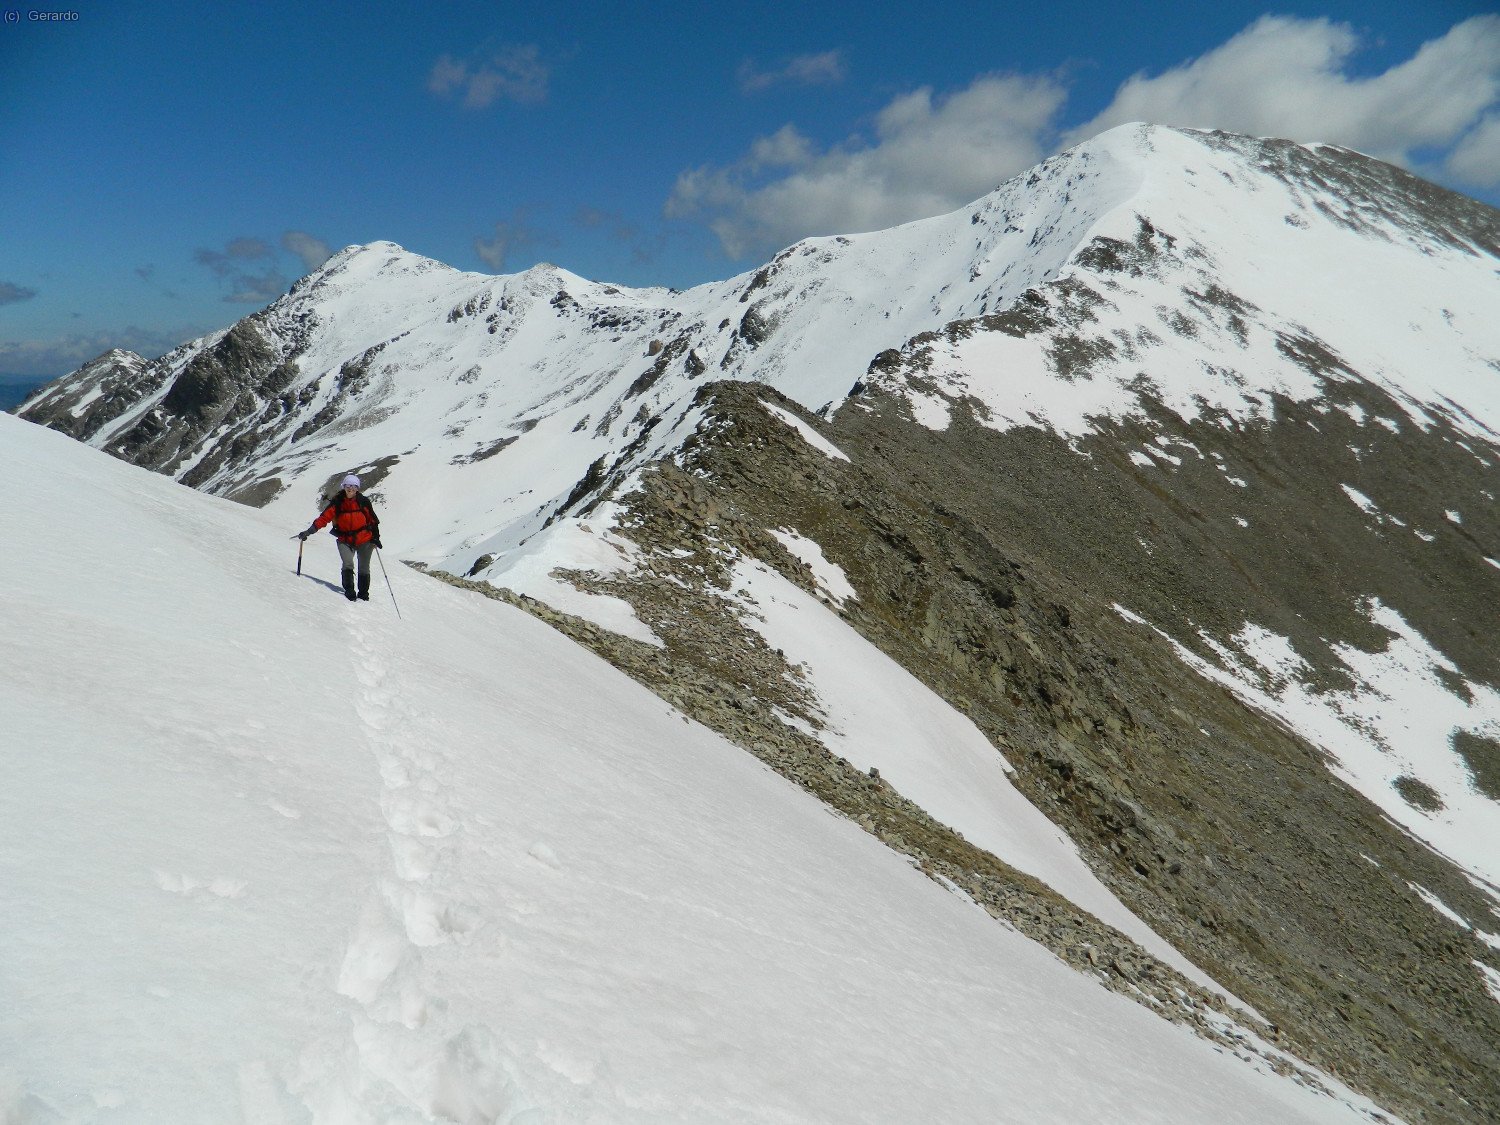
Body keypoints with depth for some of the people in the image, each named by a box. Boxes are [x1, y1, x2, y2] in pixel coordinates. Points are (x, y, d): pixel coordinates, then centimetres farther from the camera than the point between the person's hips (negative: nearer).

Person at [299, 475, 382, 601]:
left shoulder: (363, 501, -2)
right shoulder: (337, 502, -3)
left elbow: (372, 520, 7)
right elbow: (324, 517, -9)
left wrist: (376, 537, 6)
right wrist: (309, 531, -19)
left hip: (364, 539, 0)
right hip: (345, 540, 0)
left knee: (364, 568, 4)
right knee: (348, 564, -19)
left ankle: (363, 593, 16)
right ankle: (349, 590, -12)